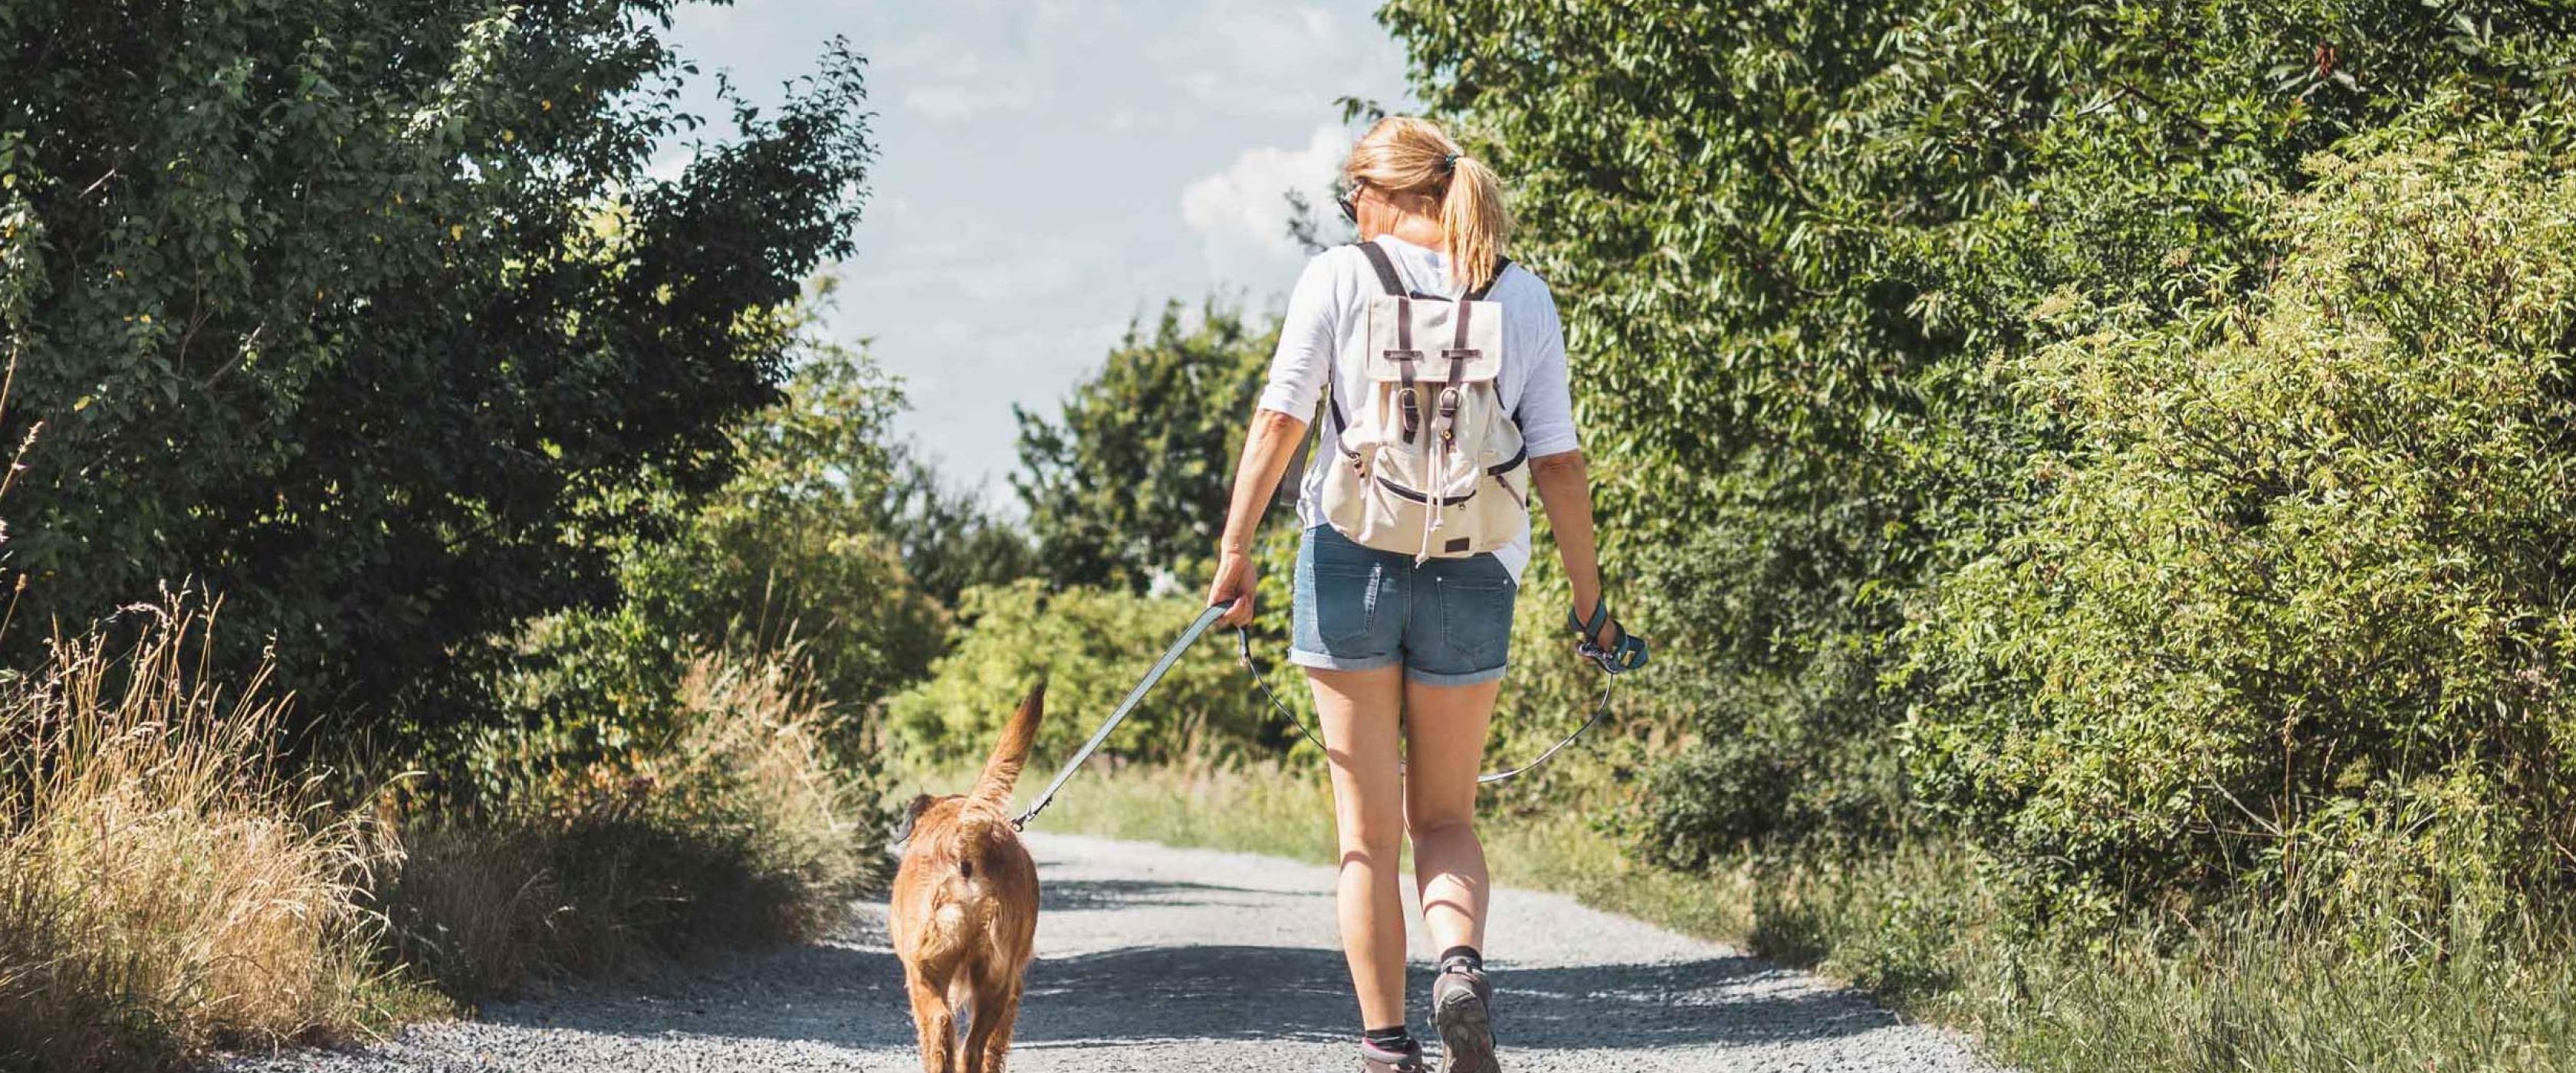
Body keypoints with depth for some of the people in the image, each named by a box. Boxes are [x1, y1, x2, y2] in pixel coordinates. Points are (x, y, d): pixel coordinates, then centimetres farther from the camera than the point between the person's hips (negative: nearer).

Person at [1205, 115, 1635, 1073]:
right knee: (1446, 817, 15)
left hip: (1352, 562, -2)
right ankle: (1462, 961, -14)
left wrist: (1234, 552, -1)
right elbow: (1558, 463, 2)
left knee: (1368, 829, 7)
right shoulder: (1524, 299, 4)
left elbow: (1278, 421, -7)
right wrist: (1589, 599, 8)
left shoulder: (1340, 278, -2)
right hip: (1472, 575, 2)